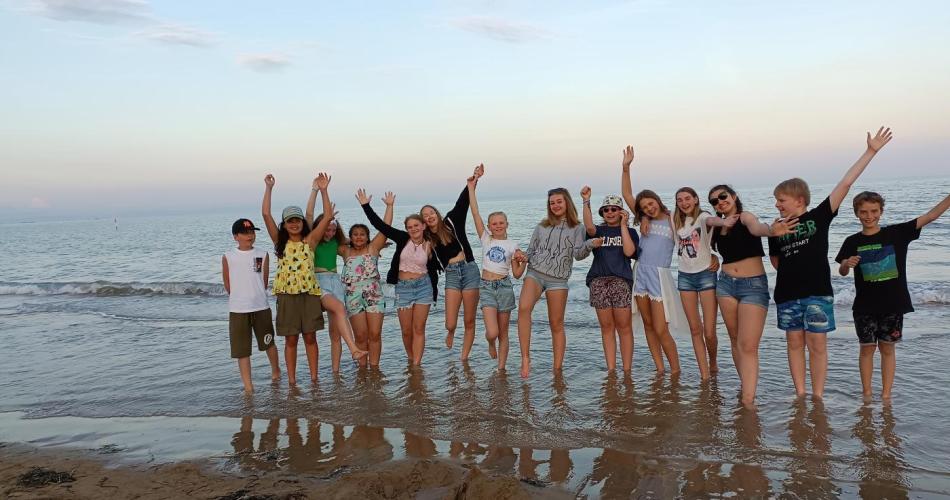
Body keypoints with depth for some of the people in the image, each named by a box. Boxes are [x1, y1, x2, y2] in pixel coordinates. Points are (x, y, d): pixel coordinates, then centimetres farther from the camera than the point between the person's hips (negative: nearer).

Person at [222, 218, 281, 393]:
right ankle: (248, 385, 8)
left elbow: (264, 281, 5)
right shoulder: (228, 257, -1)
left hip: (261, 307, 1)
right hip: (237, 310, -1)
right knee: (241, 349, 1)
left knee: (268, 343, 16)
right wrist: (239, 297, 8)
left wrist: (256, 296, 5)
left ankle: (275, 370, 39)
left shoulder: (263, 255, 0)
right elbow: (227, 285, 5)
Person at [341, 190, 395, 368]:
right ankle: (362, 368, 12)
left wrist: (389, 206, -5)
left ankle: (374, 367, 7)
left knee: (375, 334, -2)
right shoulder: (346, 252, 11)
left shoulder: (373, 248, 6)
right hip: (353, 297, 1)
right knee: (361, 336, 2)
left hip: (374, 295, -1)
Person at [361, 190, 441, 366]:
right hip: (402, 287, 1)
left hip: (423, 286, -1)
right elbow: (379, 224, -4)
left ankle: (416, 365, 1)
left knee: (419, 329, -2)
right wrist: (365, 205, -8)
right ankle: (411, 360, 26)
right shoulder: (402, 239, -2)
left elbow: (433, 271, 7)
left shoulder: (430, 246, -1)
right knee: (406, 330, 5)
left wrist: (434, 293, 5)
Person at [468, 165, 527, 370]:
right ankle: (490, 343, 25)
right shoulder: (485, 238, 3)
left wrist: (524, 261, -13)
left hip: (505, 287, 1)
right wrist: (471, 186, -9)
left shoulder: (512, 245, 5)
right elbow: (475, 212, -5)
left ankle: (501, 369, 19)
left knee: (503, 333, 6)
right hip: (487, 288, -1)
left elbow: (517, 274, 6)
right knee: (492, 332, -12)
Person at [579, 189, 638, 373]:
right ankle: (611, 370, 7)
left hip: (621, 280, -2)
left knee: (624, 327, -3)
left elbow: (629, 251, -6)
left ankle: (627, 370, 2)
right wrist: (586, 201, -19)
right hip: (599, 281, 2)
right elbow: (589, 227, -10)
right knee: (606, 327, 3)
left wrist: (623, 225, -2)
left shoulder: (630, 232, 12)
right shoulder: (598, 231, 15)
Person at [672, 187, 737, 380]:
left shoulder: (702, 216, -9)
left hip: (705, 274, -5)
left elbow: (711, 220, -33)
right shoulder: (676, 219, 7)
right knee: (695, 329, 5)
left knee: (709, 331, -5)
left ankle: (713, 363, 24)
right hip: (684, 276, 5)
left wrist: (724, 222, -56)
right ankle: (704, 375, 11)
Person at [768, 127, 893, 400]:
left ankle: (818, 397, 11)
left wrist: (871, 151, -7)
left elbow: (845, 183, -4)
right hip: (787, 294, 3)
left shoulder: (819, 216, -1)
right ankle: (800, 396, 17)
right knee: (795, 343, 8)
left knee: (817, 344, 0)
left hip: (817, 292, -3)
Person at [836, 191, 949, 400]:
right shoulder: (853, 242, -1)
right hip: (865, 306, 0)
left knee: (887, 348, 8)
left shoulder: (897, 233, 0)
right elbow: (842, 272, 1)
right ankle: (866, 394, 17)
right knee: (867, 348, 7)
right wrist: (847, 264, -22)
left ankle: (886, 395, 16)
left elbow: (929, 216, -5)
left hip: (893, 304, 0)